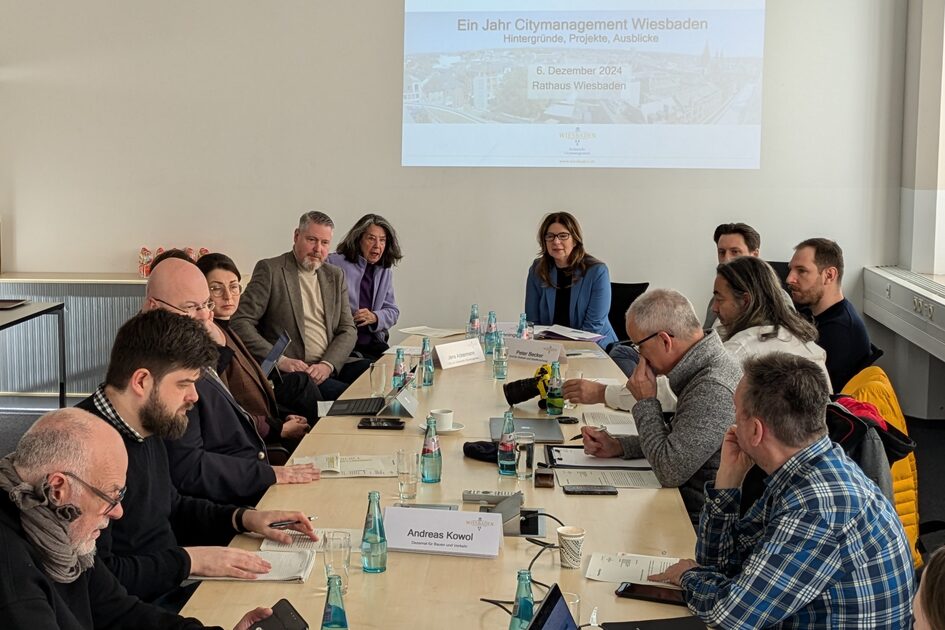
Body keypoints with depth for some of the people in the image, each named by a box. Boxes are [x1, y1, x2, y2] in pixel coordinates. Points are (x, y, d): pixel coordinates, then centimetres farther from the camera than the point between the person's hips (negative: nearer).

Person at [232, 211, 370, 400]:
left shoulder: (335, 276, 18)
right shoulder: (270, 270, 1)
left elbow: (348, 330, 12)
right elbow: (240, 322, -6)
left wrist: (328, 364, -9)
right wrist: (280, 360, -18)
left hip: (333, 365, 6)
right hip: (294, 370, -6)